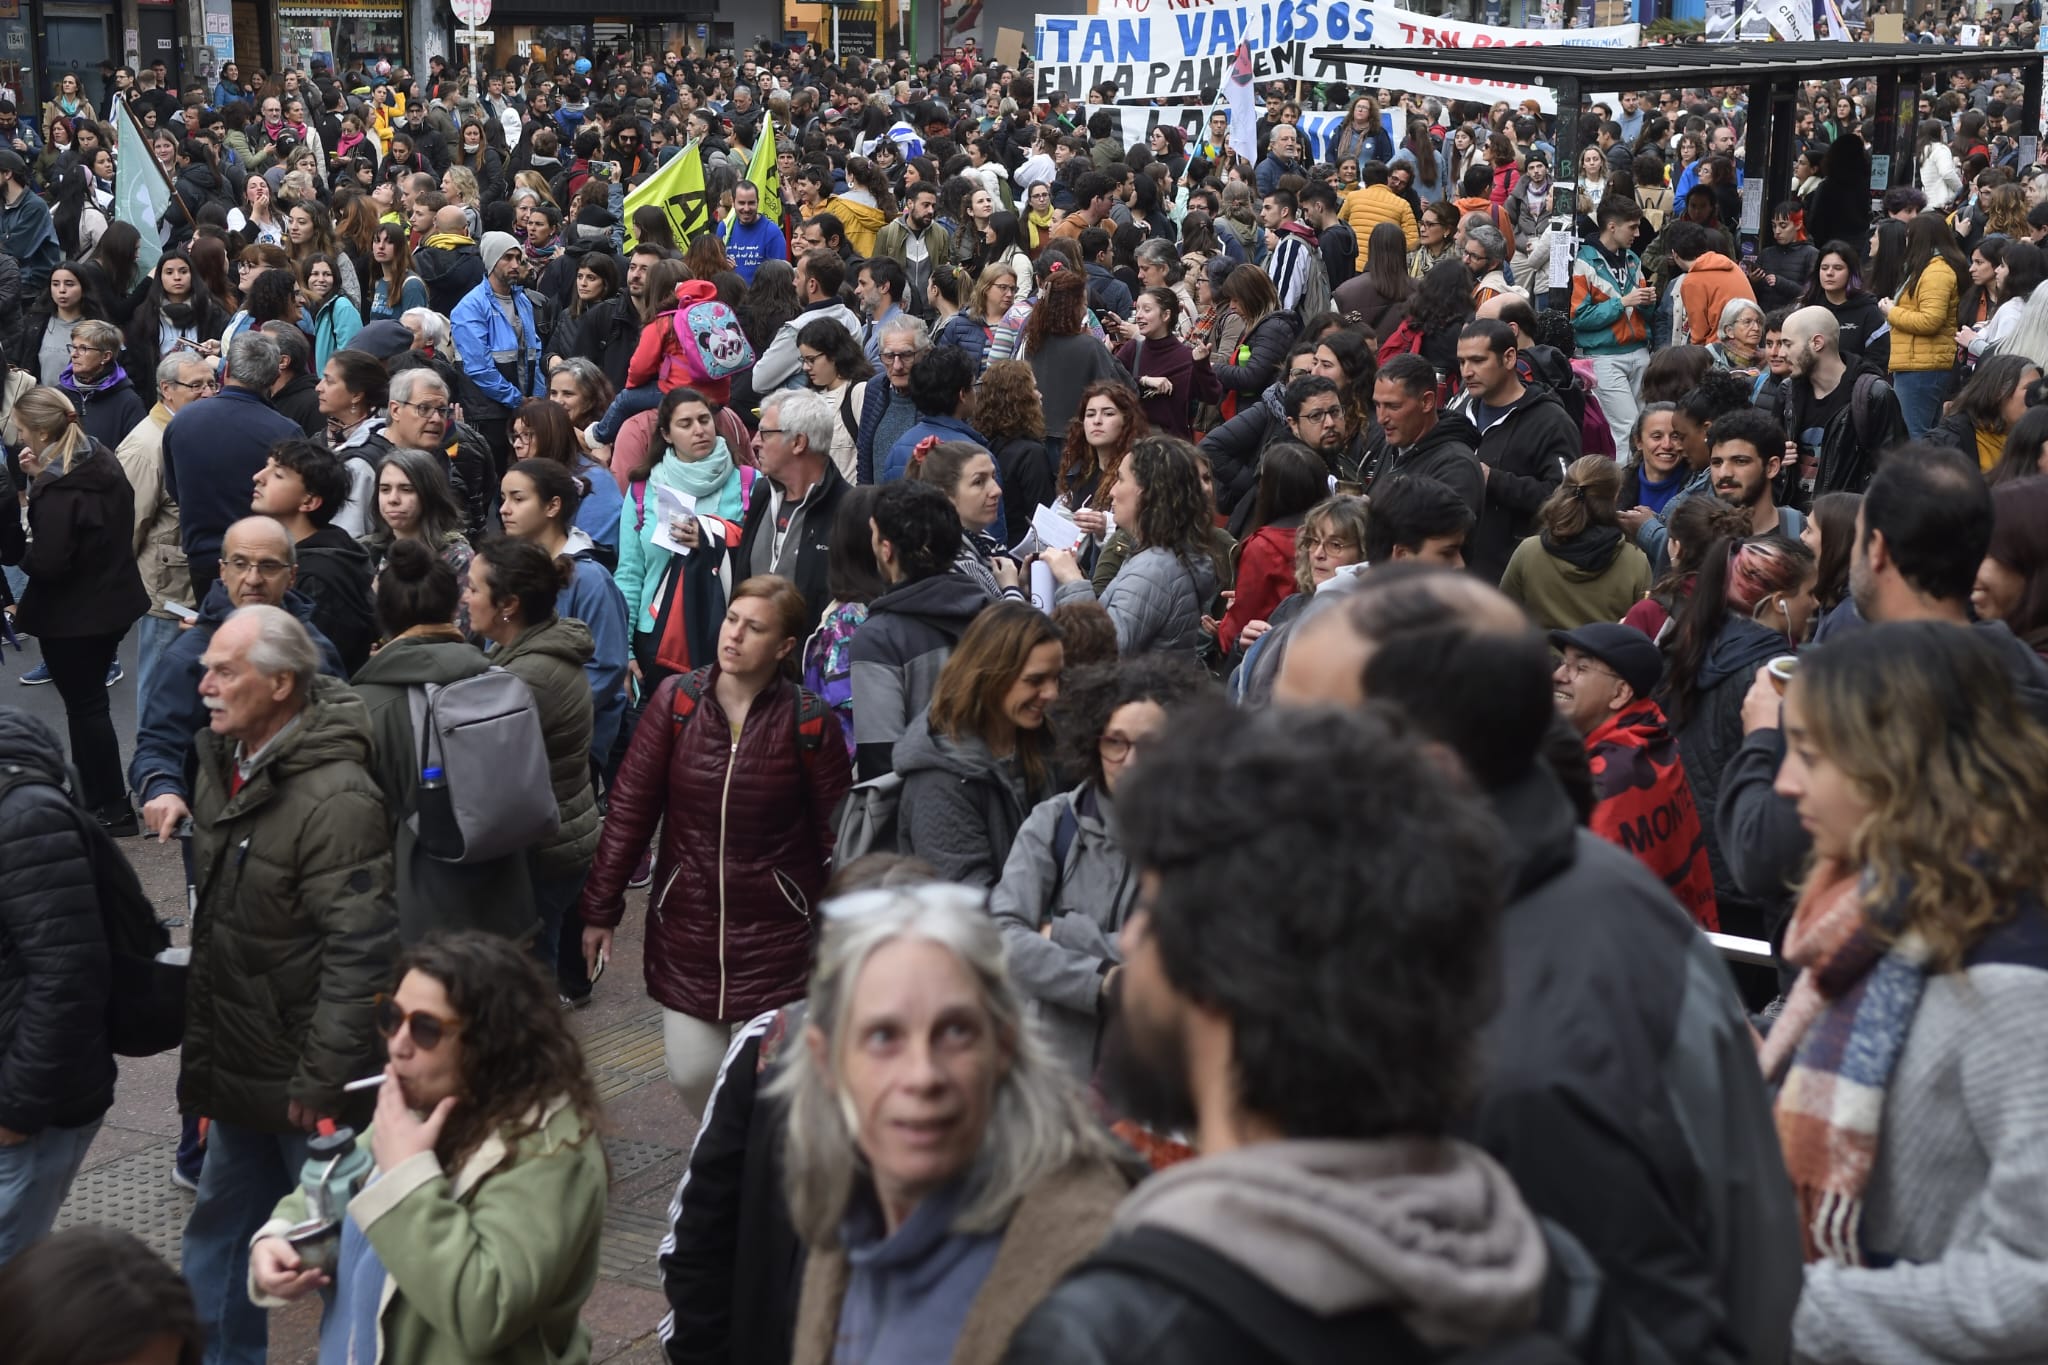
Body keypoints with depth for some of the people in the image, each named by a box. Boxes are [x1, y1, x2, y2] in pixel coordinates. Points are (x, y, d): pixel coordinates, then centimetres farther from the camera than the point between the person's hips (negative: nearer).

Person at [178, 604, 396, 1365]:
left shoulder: (336, 798, -23)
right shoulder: (223, 766, 6)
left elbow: (359, 952, -25)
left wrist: (321, 1083, -23)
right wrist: (201, 1048, 16)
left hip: (303, 1083, -9)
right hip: (240, 1072, 9)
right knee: (217, 1237, 19)